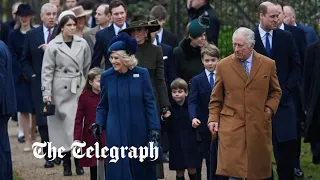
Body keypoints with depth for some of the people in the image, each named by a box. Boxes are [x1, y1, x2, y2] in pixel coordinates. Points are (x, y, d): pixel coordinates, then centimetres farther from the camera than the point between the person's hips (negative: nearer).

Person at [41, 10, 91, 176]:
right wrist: (46, 92, -8)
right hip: (60, 91, -1)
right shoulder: (53, 45, -2)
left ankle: (78, 162, 3)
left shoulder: (82, 44, 4)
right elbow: (47, 70, -2)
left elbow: (88, 68, 12)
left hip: (79, 90, 2)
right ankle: (66, 164, 8)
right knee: (63, 126, 1)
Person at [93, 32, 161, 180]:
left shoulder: (142, 74, -5)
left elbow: (150, 103, -3)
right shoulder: (106, 77, 0)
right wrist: (99, 124, -6)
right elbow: (103, 105, 8)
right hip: (116, 132, 0)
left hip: (139, 130, 0)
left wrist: (154, 127, -8)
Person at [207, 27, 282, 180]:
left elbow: (276, 92, 16)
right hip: (231, 125, -1)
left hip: (259, 125, 1)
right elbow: (216, 98, 9)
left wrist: (270, 108, 0)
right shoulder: (223, 66, 4)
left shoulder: (268, 64, 5)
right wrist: (213, 118, -1)